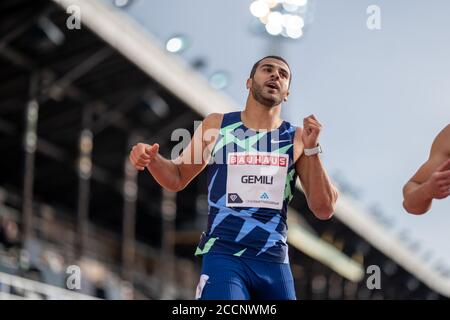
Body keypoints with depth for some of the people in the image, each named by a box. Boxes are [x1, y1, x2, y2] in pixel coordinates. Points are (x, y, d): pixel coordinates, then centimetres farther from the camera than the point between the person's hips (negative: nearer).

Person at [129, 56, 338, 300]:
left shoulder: (297, 138, 6)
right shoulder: (216, 126, 6)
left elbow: (324, 210, 2)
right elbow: (177, 179, 16)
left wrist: (312, 149, -7)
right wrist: (151, 159, -5)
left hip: (275, 263, 3)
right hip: (223, 257, -2)